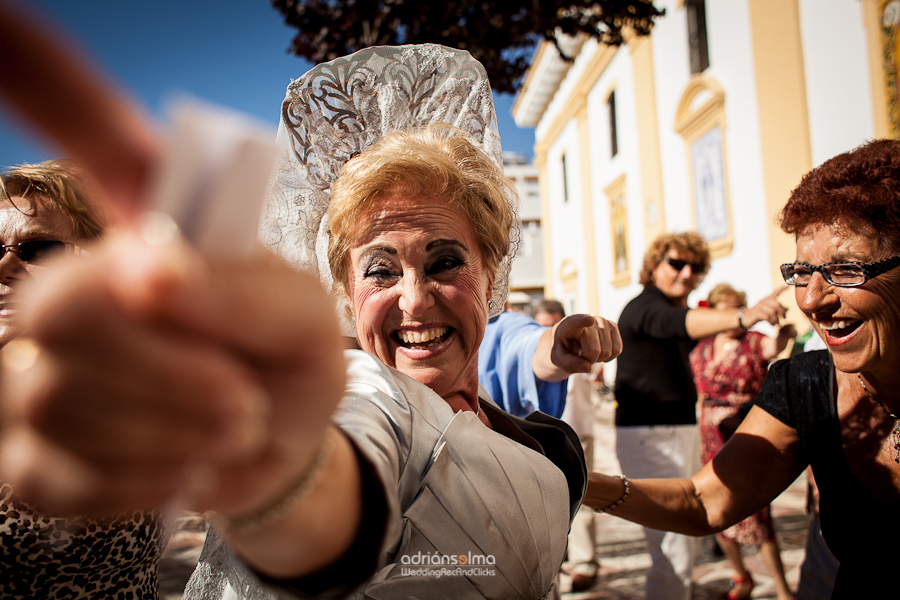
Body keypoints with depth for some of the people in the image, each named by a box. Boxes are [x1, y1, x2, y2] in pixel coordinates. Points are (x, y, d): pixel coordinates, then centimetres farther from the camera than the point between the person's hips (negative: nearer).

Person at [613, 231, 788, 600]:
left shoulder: (672, 306, 14)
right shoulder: (644, 307, -16)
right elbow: (677, 322, -37)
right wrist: (742, 317, -52)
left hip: (682, 431, 10)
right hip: (649, 437, -10)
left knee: (688, 540, 20)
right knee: (674, 555, -13)